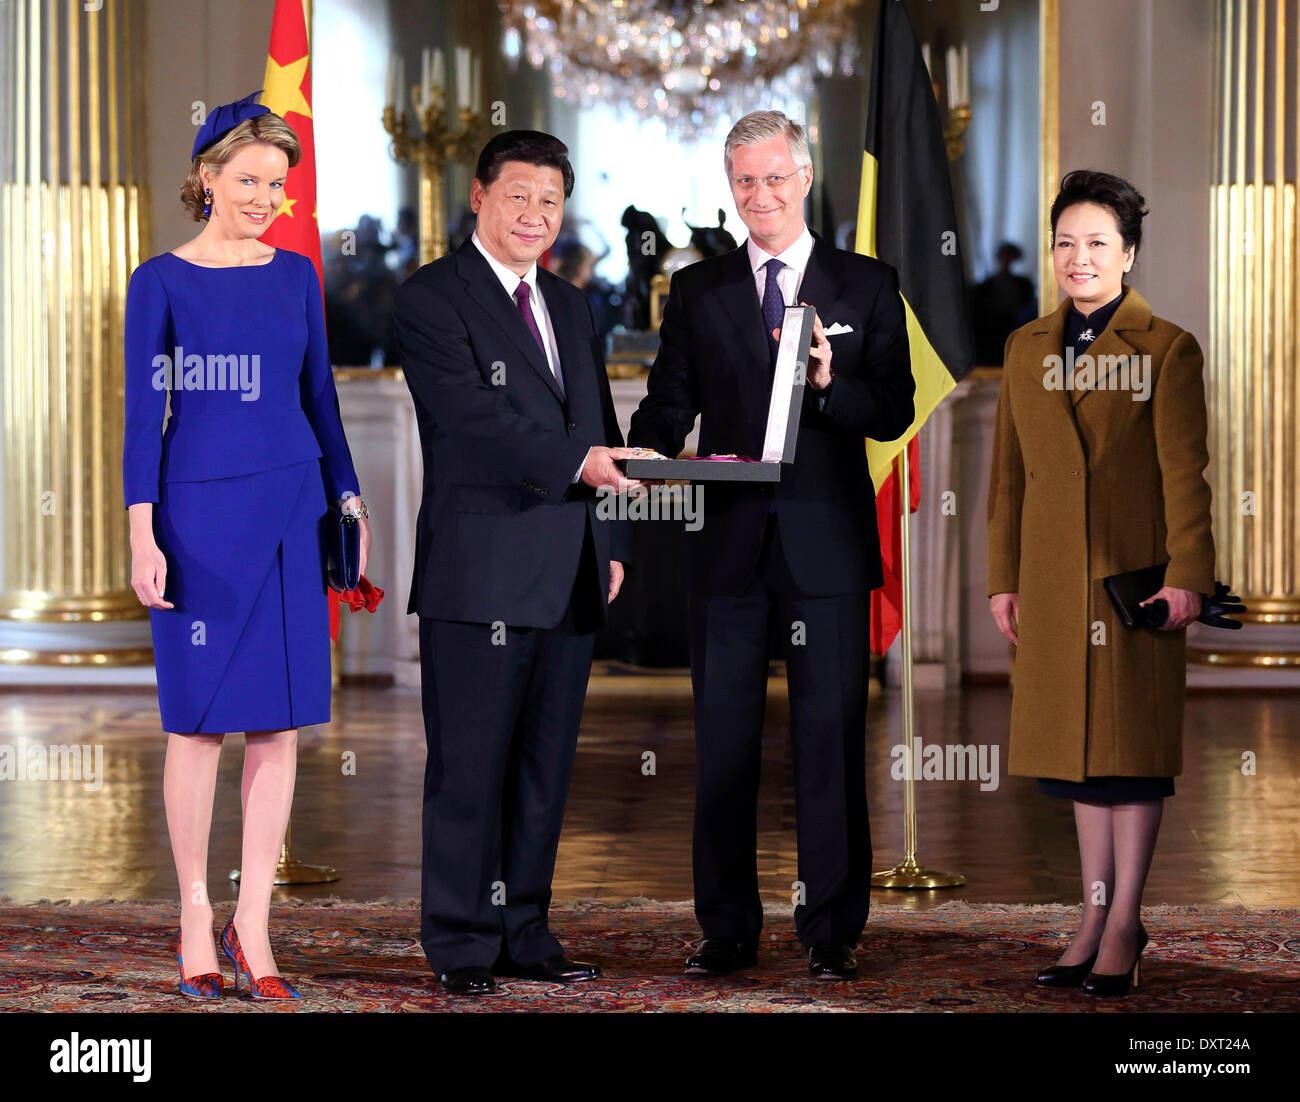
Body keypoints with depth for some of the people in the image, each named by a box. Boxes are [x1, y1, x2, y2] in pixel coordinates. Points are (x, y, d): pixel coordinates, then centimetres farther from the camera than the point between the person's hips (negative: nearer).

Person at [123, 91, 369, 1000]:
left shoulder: (296, 274, 9)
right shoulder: (161, 282, -1)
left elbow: (319, 396, 14)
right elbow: (144, 412, -4)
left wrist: (349, 499, 9)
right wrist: (143, 534, -10)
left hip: (290, 507, 4)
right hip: (199, 508, -3)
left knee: (280, 723, 2)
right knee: (200, 720, 1)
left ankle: (253, 926, 7)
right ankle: (196, 922, 10)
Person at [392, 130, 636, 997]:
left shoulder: (572, 307, 19)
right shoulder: (431, 298, -5)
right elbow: (472, 416, -18)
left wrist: (610, 541, 14)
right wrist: (576, 461, -27)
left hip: (568, 575, 7)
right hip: (481, 573, -7)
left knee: (546, 764, 10)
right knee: (470, 768, -2)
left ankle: (524, 932, 18)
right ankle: (462, 946, 5)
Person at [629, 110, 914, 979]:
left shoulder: (867, 286, 6)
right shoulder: (697, 290, 11)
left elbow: (895, 413, 0)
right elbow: (669, 404, 7)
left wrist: (829, 385, -19)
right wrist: (649, 454, -15)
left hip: (827, 545, -2)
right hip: (728, 543, 2)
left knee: (831, 737, 1)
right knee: (724, 741, 6)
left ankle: (833, 930, 8)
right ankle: (728, 930, 14)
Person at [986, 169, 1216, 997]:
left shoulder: (1166, 349, -3)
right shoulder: (1028, 348, 11)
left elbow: (1184, 471, -8)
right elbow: (1009, 473, 13)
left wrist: (1185, 575, -16)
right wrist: (1004, 578, 9)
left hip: (1135, 574, -5)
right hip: (1055, 579, 5)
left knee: (1133, 741, 0)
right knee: (1078, 742, 8)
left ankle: (1125, 924, 6)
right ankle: (1097, 915, 16)